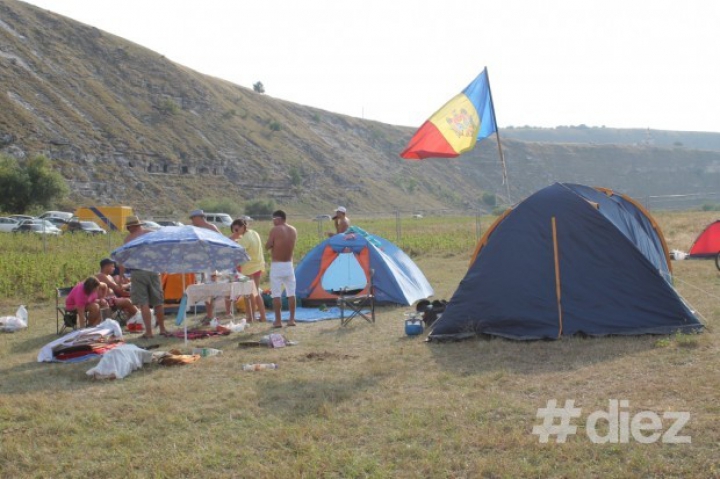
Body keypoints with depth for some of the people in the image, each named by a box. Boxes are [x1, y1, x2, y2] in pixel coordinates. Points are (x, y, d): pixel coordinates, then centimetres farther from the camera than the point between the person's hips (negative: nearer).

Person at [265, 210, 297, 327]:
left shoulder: (275, 230, -12)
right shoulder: (293, 230, 6)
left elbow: (267, 246, -10)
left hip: (277, 265, -5)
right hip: (289, 265, 5)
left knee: (276, 294, -1)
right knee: (291, 293, 9)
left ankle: (278, 321, -1)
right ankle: (292, 319, 12)